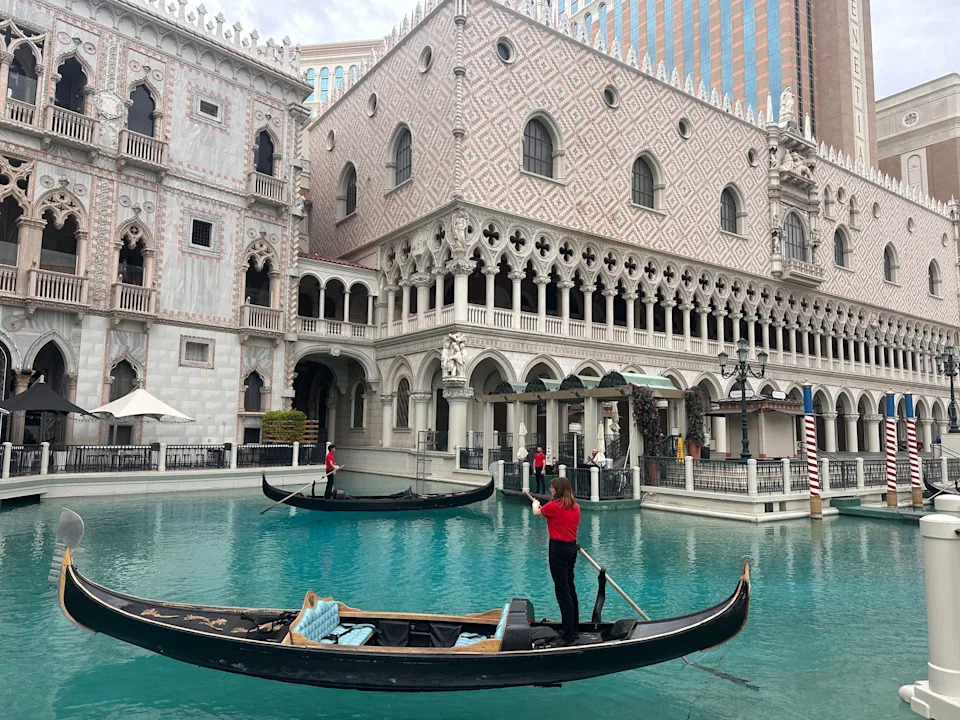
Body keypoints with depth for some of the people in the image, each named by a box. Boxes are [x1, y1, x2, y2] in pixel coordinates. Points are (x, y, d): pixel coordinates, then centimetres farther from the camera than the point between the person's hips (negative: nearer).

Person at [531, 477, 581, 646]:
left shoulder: (552, 506, -13)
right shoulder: (575, 507, 4)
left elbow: (536, 512, 7)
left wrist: (535, 504, 29)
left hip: (558, 549, -7)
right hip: (572, 547, 8)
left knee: (563, 592, -4)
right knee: (570, 589, 17)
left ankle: (568, 635, -1)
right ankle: (573, 629, 28)